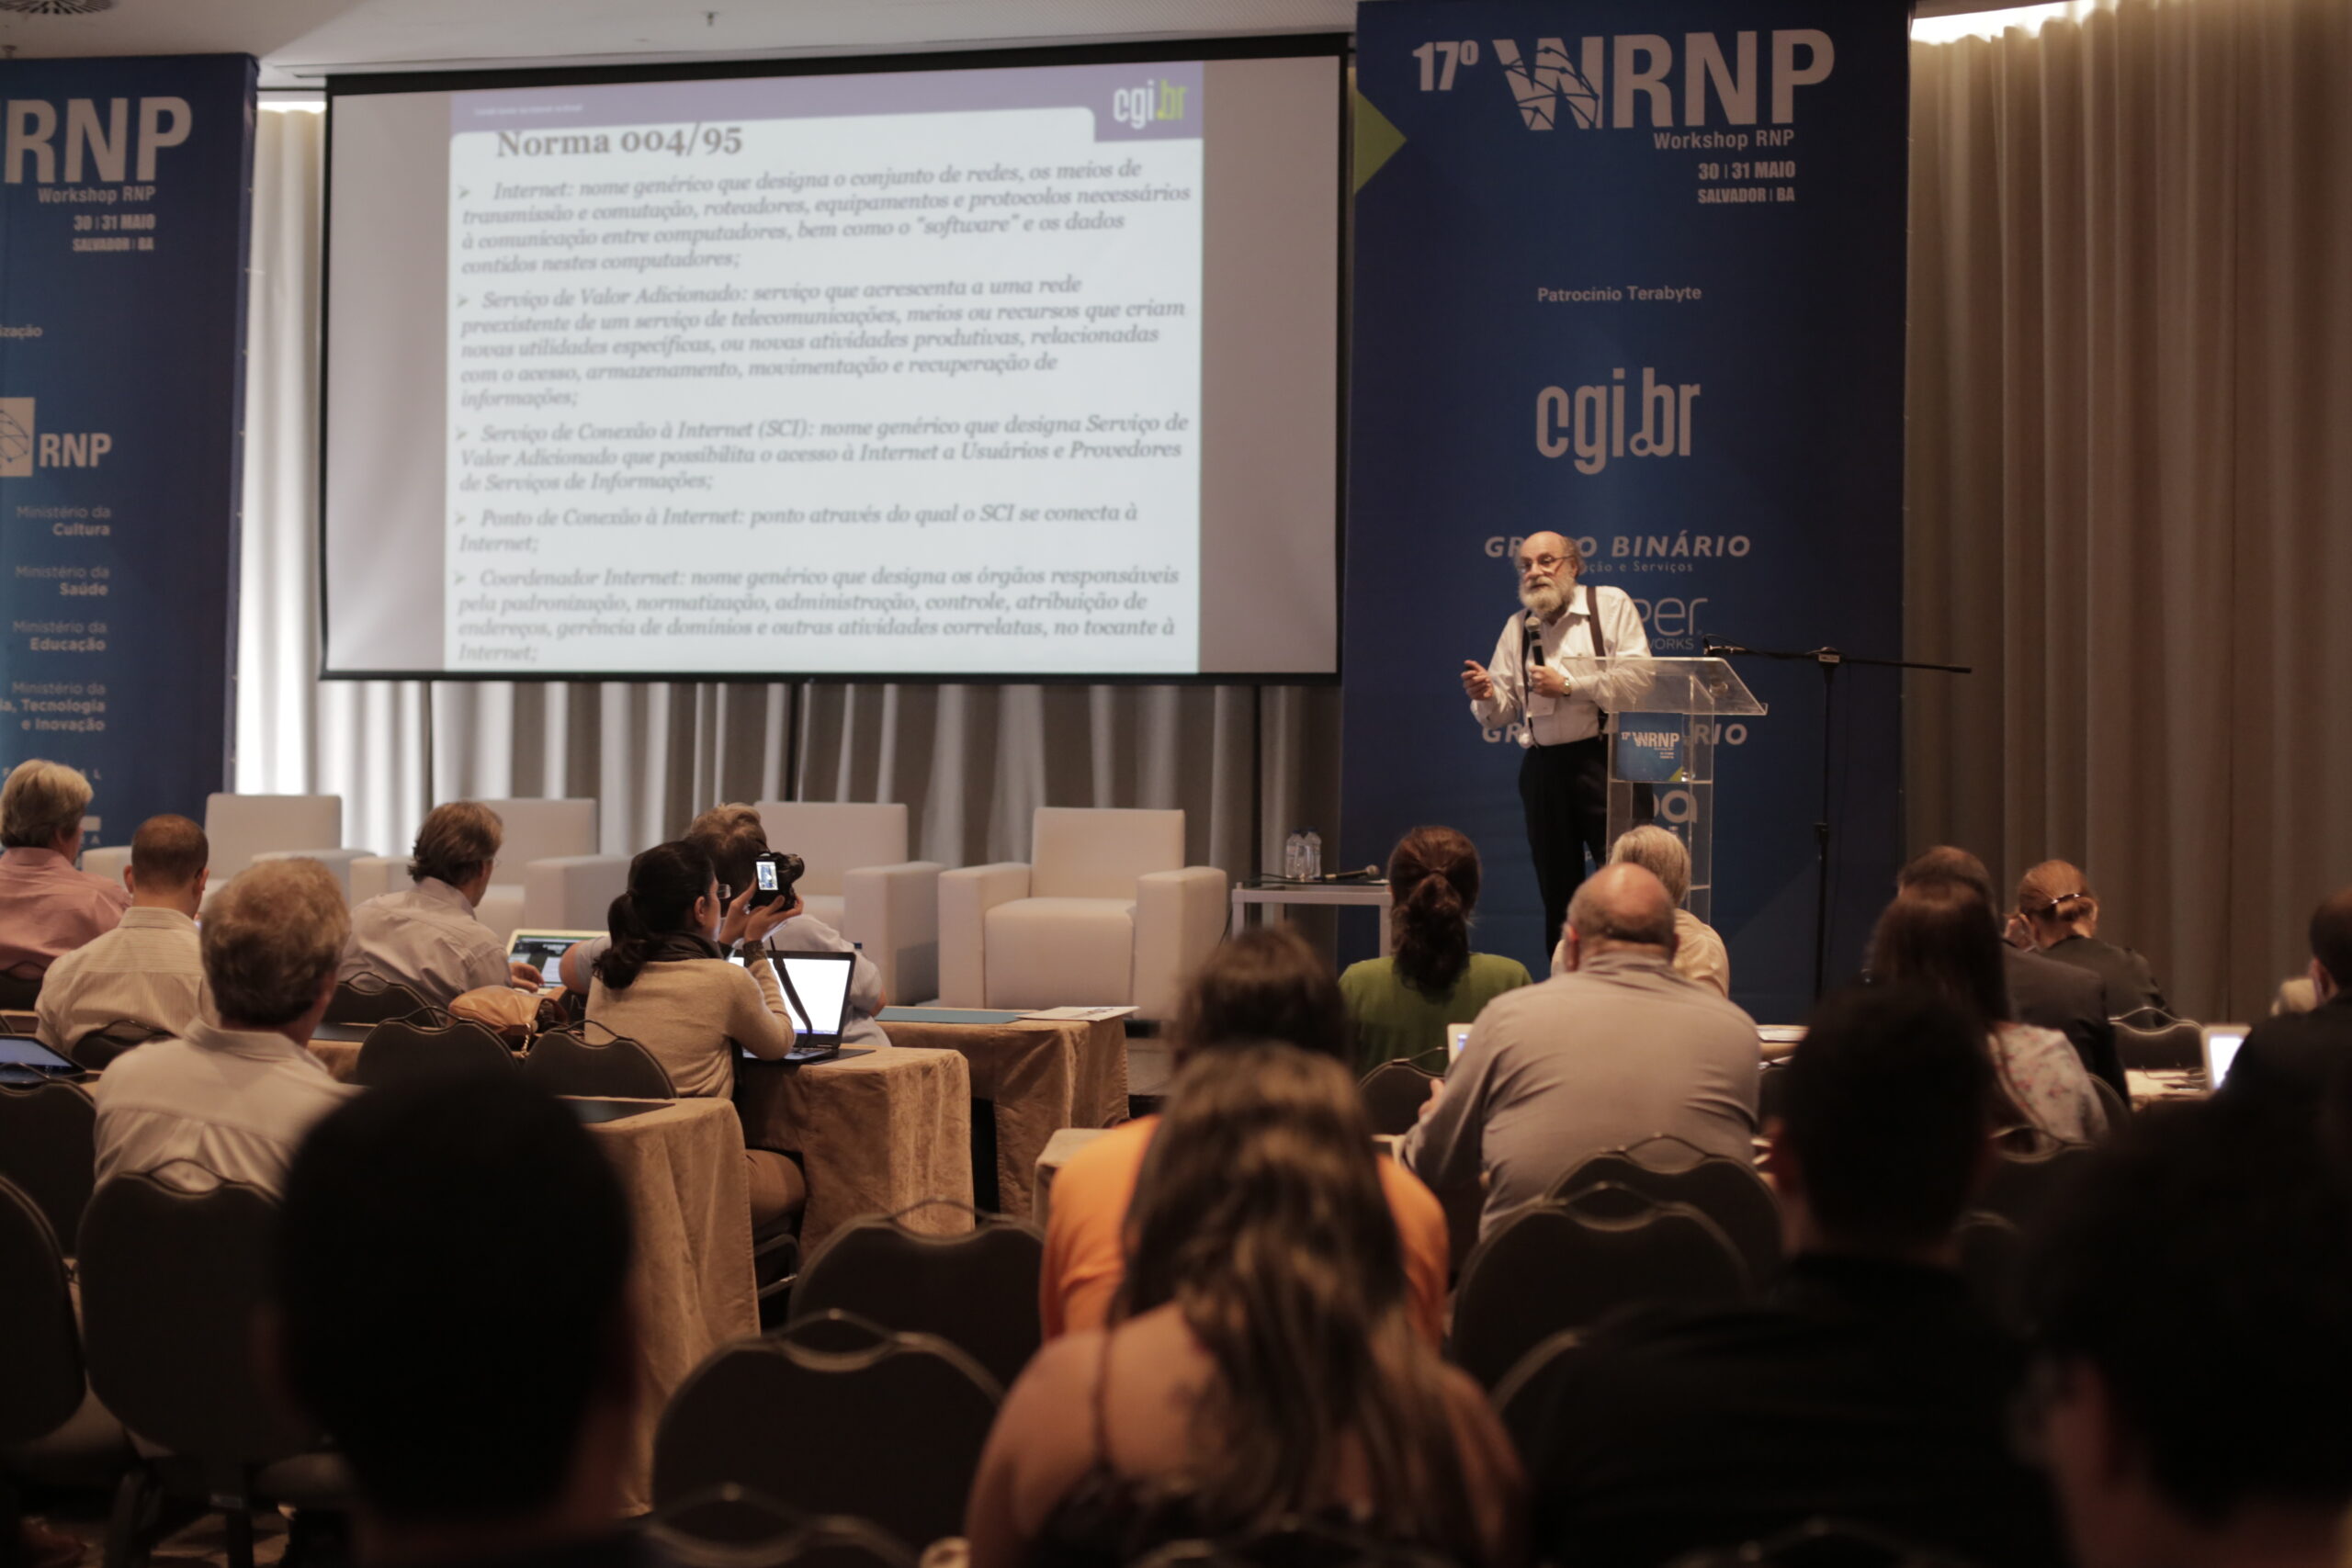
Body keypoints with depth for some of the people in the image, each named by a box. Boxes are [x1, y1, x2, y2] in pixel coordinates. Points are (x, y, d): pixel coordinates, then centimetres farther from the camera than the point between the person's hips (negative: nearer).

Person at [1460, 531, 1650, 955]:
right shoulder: (1518, 626, 14)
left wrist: (1568, 685, -12)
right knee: (1557, 888, 9)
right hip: (1542, 767, 4)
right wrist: (1487, 696, -9)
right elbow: (1502, 714, 13)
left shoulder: (1610, 606, 2)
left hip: (1602, 761, -4)